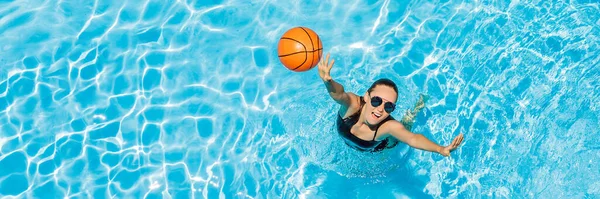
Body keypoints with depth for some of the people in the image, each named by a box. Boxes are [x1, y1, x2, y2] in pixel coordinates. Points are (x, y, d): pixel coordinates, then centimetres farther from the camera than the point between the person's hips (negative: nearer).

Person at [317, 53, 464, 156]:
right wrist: (328, 82, -87)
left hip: (379, 149, -1)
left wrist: (441, 149, -74)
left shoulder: (389, 126, -43)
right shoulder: (353, 104, -45)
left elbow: (413, 138, -57)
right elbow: (338, 94, -64)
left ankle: (411, 115, 42)